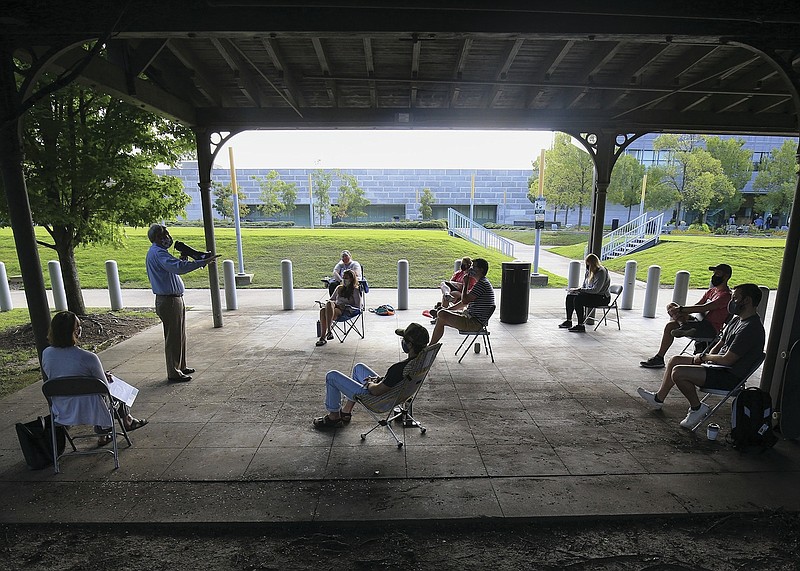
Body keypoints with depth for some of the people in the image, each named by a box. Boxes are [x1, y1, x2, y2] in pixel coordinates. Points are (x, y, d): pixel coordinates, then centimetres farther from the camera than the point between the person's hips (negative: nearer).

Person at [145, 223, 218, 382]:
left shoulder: (155, 252, 17)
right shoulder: (158, 253, -18)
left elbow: (173, 268, 17)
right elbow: (178, 267, -34)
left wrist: (185, 260, 4)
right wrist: (203, 262, -36)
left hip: (173, 299, 11)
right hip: (169, 301, -11)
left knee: (180, 335, 19)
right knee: (173, 337, -2)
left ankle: (180, 366, 31)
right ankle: (173, 373, 9)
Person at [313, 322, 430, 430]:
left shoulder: (400, 368, -38)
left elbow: (376, 391, -27)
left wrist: (369, 384, -6)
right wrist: (380, 379, 2)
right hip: (391, 393, 9)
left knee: (332, 376, 3)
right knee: (359, 367, 30)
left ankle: (333, 418, 22)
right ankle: (346, 412, 38)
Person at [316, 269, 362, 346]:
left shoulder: (355, 290, 8)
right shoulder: (339, 288, 25)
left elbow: (358, 307, 3)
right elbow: (331, 299, 29)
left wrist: (346, 306, -11)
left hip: (347, 312, -5)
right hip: (335, 308, 5)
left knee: (330, 303, -35)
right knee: (322, 310, -31)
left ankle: (329, 331, -37)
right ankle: (322, 336, -36)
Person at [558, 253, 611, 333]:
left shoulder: (601, 272, -19)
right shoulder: (589, 271, 7)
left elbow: (595, 290, -26)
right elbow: (584, 286, 15)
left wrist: (579, 289, -24)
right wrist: (577, 289, -6)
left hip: (602, 298, -9)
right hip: (591, 294, 9)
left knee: (578, 299, -28)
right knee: (570, 296, -6)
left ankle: (581, 326, -24)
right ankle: (568, 321, 0)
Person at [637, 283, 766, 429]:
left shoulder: (751, 328, -23)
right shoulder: (738, 319, 10)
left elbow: (727, 360, -25)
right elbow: (720, 343, 18)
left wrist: (704, 357, -8)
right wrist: (705, 358, 2)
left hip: (730, 376, -11)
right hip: (720, 365, 11)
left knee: (678, 373, -25)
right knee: (676, 360, 11)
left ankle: (697, 408, -2)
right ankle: (658, 398, 20)